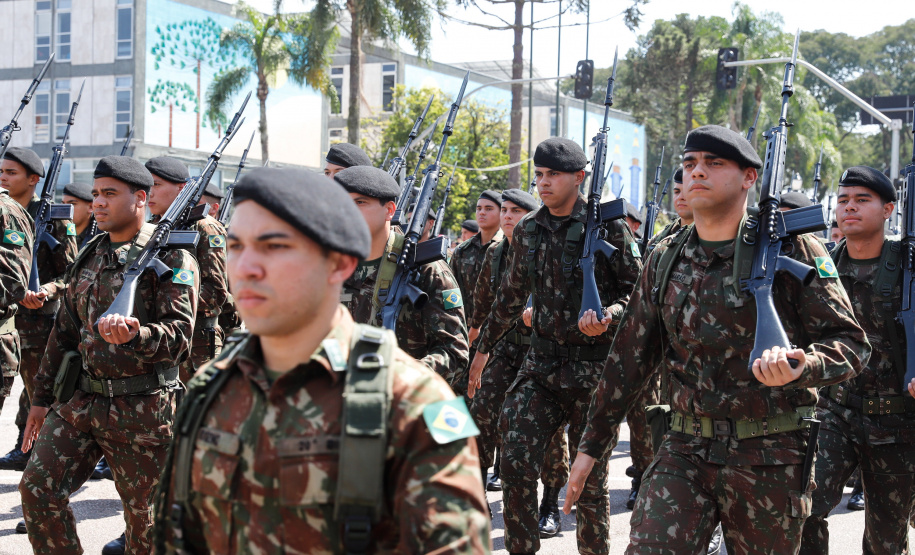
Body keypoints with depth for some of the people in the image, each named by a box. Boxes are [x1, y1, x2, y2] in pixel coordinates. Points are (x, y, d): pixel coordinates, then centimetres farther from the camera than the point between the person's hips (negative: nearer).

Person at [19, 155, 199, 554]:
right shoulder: (90, 255, 13)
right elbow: (65, 330, 19)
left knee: (145, 519, 4)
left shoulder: (171, 259, -9)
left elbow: (180, 336, -18)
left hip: (141, 409, -6)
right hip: (80, 400, 6)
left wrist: (136, 335, -39)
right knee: (37, 488, -3)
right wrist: (42, 396, 19)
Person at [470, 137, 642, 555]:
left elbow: (638, 289, -3)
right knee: (516, 464, -6)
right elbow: (512, 294, 21)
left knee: (590, 473, 6)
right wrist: (484, 346, 27)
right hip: (541, 363, 4)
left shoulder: (608, 226, -5)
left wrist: (610, 315, -23)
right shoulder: (527, 230, 9)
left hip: (594, 367, -4)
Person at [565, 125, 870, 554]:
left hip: (769, 457, -3)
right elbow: (629, 357, 14)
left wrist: (801, 365, -27)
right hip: (685, 450, 3)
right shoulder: (665, 260, 9)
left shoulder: (792, 250, -4)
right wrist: (592, 445, 15)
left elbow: (849, 342, -5)